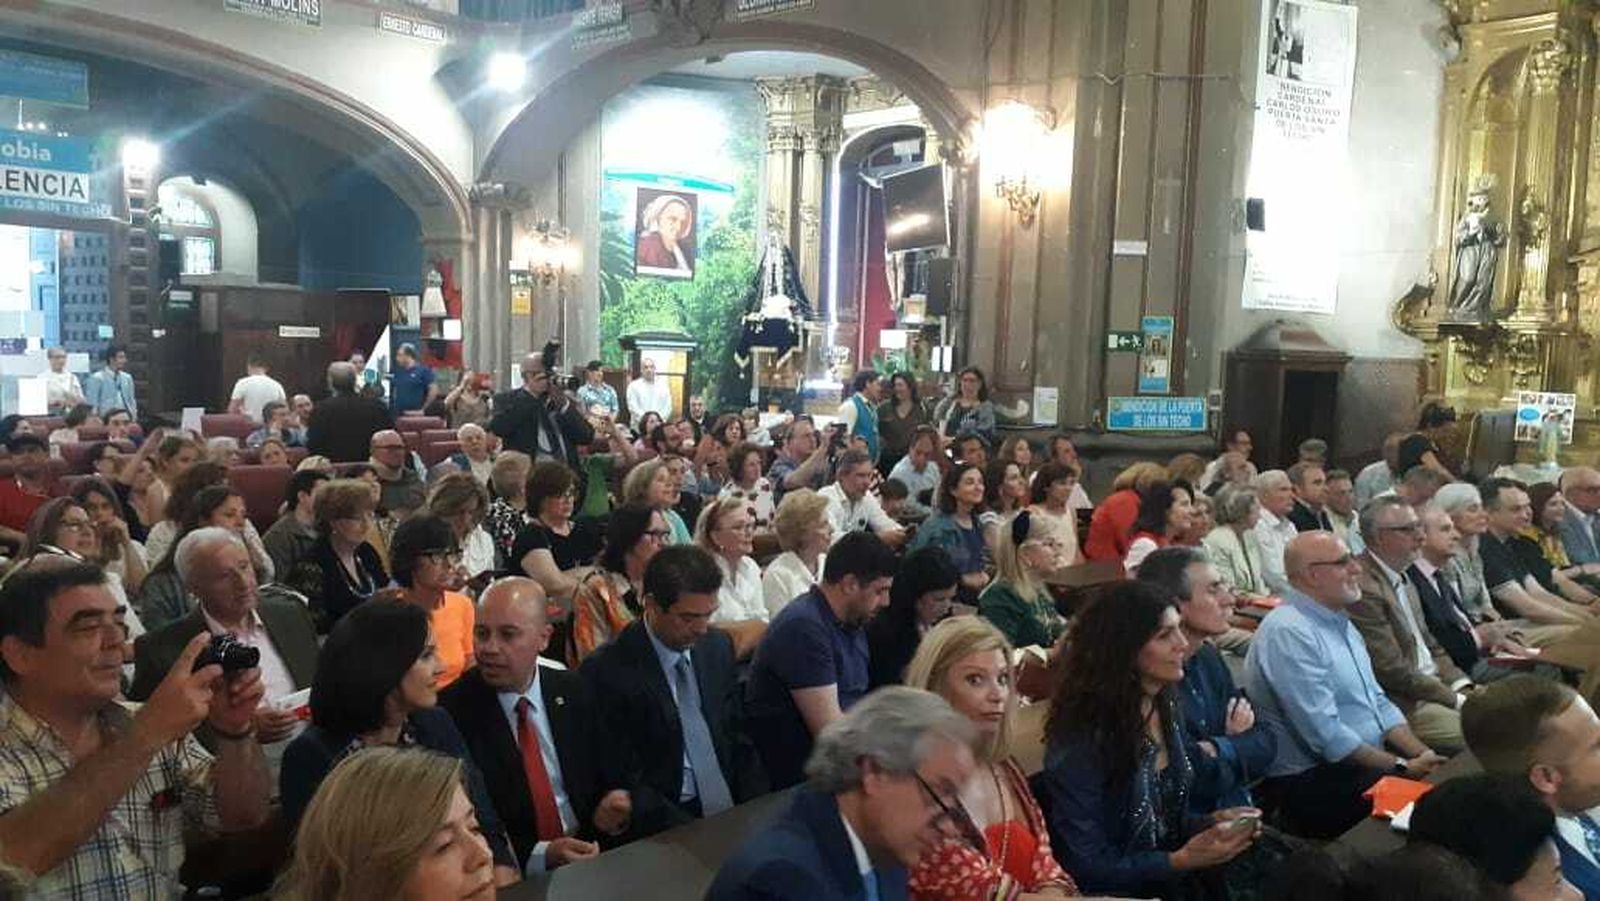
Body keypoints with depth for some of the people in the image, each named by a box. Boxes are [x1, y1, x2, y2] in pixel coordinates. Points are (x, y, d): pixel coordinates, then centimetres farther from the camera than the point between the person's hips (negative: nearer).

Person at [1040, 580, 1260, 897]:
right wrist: (1184, 860, -22)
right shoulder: (1082, 740, -21)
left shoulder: (1166, 706, 1)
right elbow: (1087, 870, -18)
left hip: (1175, 879, 7)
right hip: (1123, 890, -7)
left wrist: (1212, 822, -4)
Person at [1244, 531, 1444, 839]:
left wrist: (1423, 755, 1)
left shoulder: (1340, 623, 13)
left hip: (1367, 763, 9)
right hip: (1309, 782, -9)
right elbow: (1325, 734, -23)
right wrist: (1403, 767, -16)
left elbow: (1378, 703, 16)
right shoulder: (1288, 633, -19)